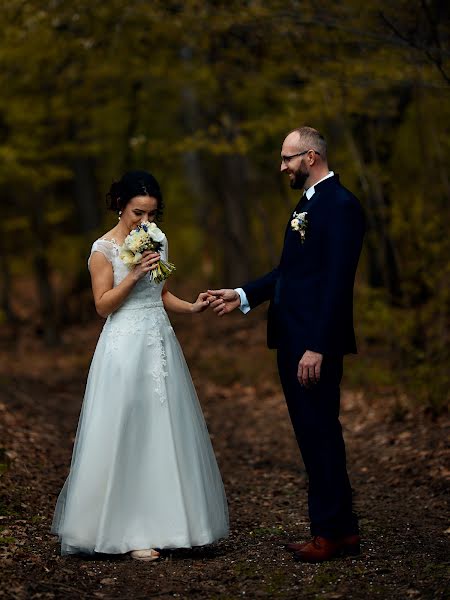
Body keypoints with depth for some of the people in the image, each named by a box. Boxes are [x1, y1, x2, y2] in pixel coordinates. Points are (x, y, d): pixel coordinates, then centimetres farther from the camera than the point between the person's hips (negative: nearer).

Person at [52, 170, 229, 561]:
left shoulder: (158, 241, 11)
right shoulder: (104, 249, -6)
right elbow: (103, 305, -9)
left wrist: (191, 308, 2)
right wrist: (134, 275, -19)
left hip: (161, 343, 6)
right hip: (125, 348, -6)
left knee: (167, 435, 6)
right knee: (127, 437, -4)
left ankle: (167, 523, 14)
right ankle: (131, 532, 2)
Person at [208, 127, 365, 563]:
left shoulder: (340, 205, -13)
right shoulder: (308, 203, 17)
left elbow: (337, 282, -19)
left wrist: (317, 347, -22)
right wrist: (243, 296, 14)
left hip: (316, 344, -10)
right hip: (292, 340, 10)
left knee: (320, 434, -2)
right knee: (313, 434, 13)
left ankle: (331, 533, 8)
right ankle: (341, 528, 21)